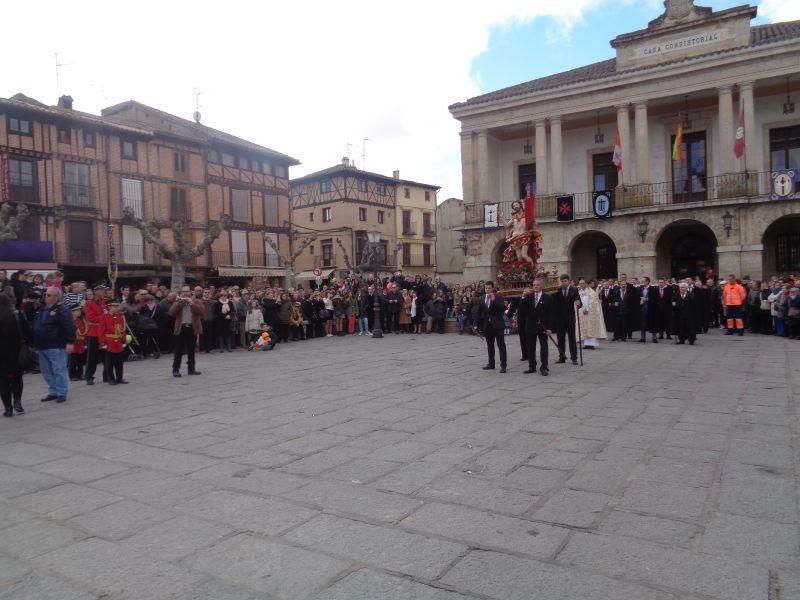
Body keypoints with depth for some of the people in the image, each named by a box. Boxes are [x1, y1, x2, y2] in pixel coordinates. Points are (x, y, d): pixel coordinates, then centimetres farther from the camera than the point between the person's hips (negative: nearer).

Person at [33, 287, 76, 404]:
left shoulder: (62, 310, -12)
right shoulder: (42, 310, 15)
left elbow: (70, 327, -19)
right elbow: (35, 326, 27)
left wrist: (70, 342, -24)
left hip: (56, 347, -9)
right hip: (42, 346, 9)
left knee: (59, 371, -3)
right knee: (47, 372, 15)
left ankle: (61, 393, 4)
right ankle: (53, 392, 25)